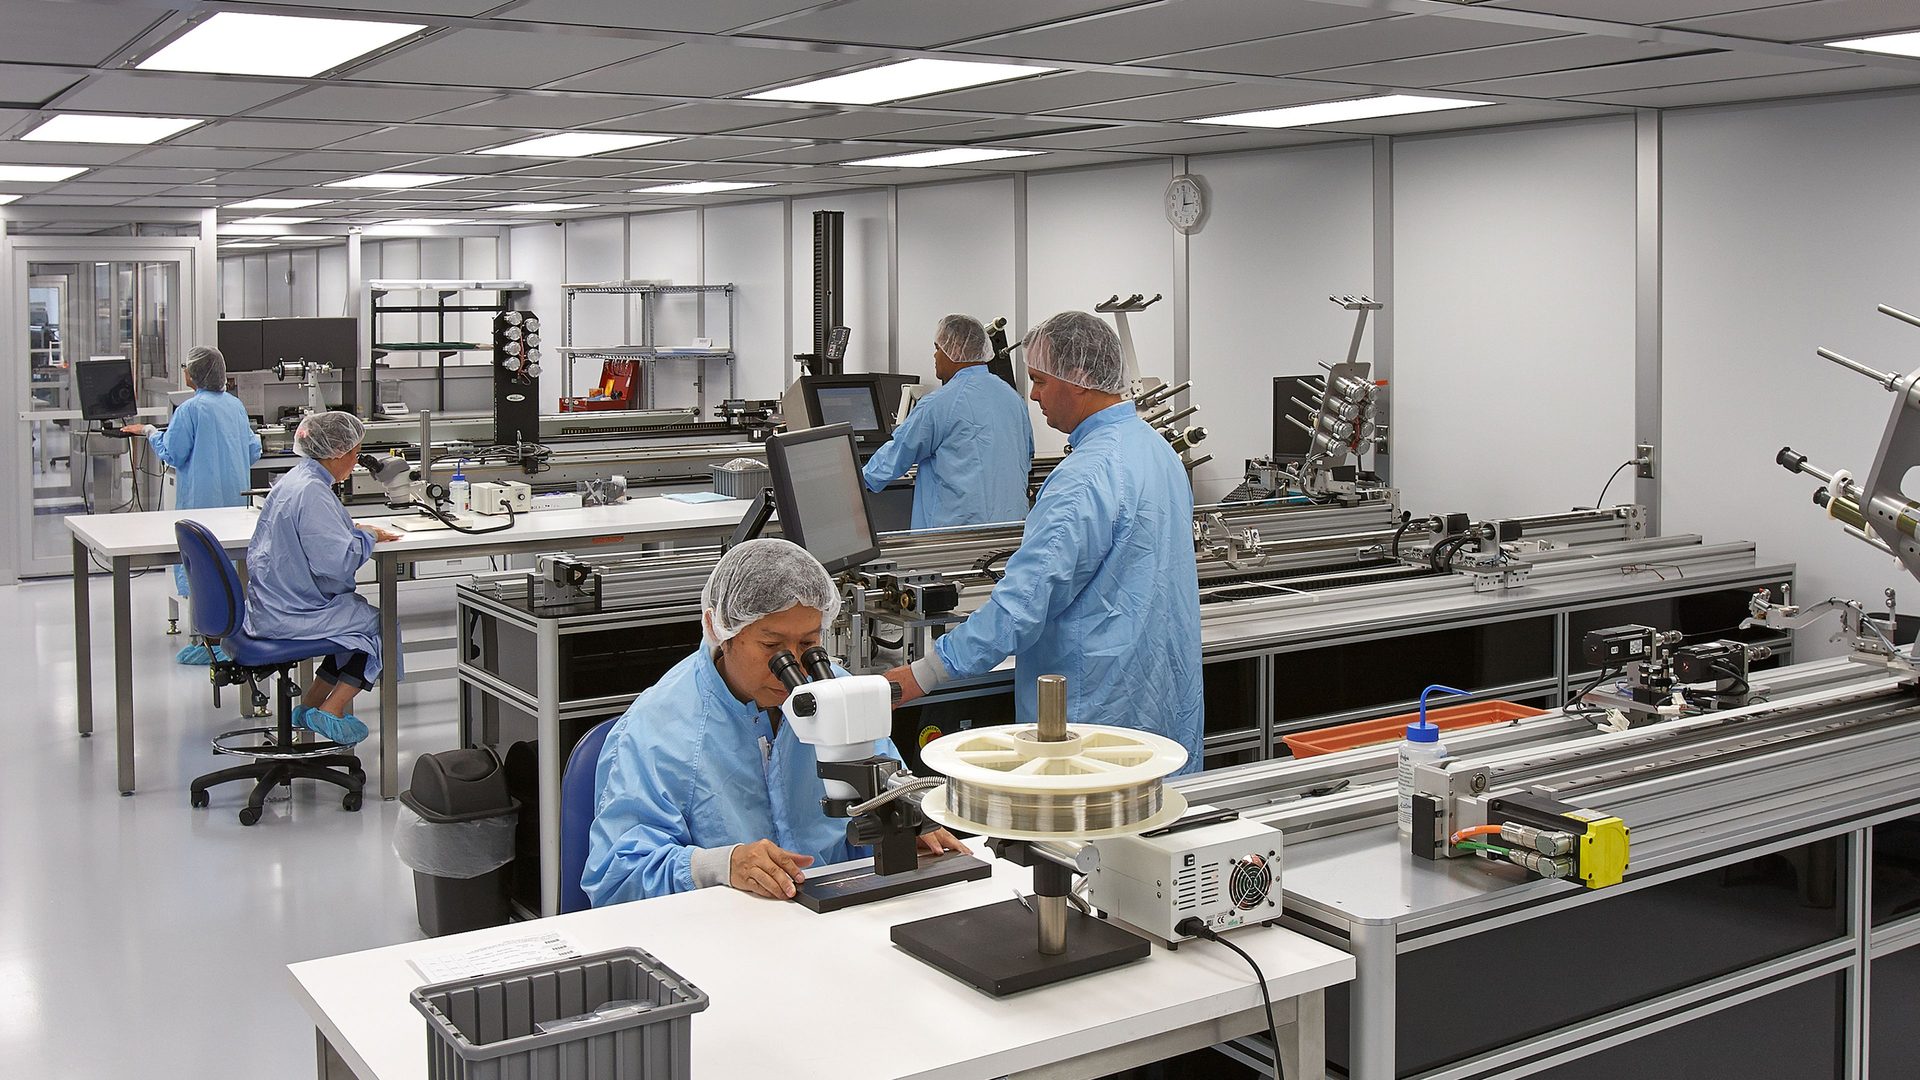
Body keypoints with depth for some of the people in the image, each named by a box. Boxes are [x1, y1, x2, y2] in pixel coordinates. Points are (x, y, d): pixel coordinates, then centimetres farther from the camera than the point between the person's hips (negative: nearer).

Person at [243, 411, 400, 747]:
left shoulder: (295, 479, 10)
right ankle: (329, 712, 3)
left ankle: (311, 706, 22)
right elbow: (336, 560, -28)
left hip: (274, 604, 10)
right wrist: (367, 537, -11)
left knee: (360, 613, 20)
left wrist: (357, 531, 9)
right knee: (382, 623, -1)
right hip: (290, 613, -10)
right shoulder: (311, 492, -23)